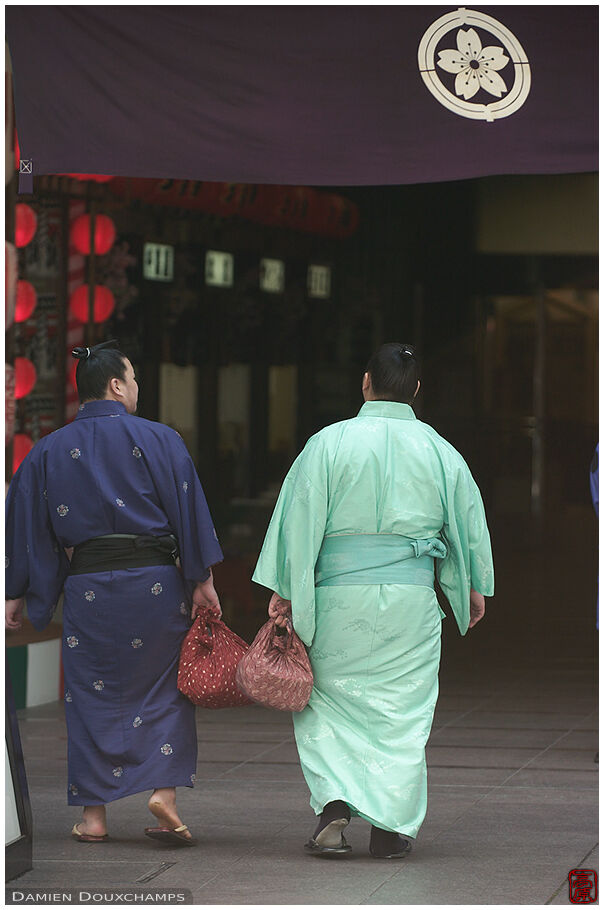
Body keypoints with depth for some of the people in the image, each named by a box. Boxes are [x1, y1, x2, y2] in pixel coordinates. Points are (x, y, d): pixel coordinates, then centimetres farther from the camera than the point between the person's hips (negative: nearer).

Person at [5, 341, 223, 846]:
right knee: (165, 690, 10)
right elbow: (188, 512, -5)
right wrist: (203, 581, -1)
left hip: (88, 585, 2)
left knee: (92, 696, 8)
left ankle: (94, 815, 8)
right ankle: (165, 791, -3)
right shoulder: (158, 440, -2)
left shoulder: (49, 452, 6)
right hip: (155, 579, -2)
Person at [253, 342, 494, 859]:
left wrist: (285, 590, -1)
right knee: (402, 707, 9)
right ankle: (391, 828, 9)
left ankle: (334, 807, -6)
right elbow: (468, 521, 11)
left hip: (339, 590, -1)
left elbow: (299, 519, -6)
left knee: (329, 702, 11)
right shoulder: (439, 450, 2)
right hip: (411, 592, 1)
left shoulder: (329, 443, -5)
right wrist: (476, 588, 25)